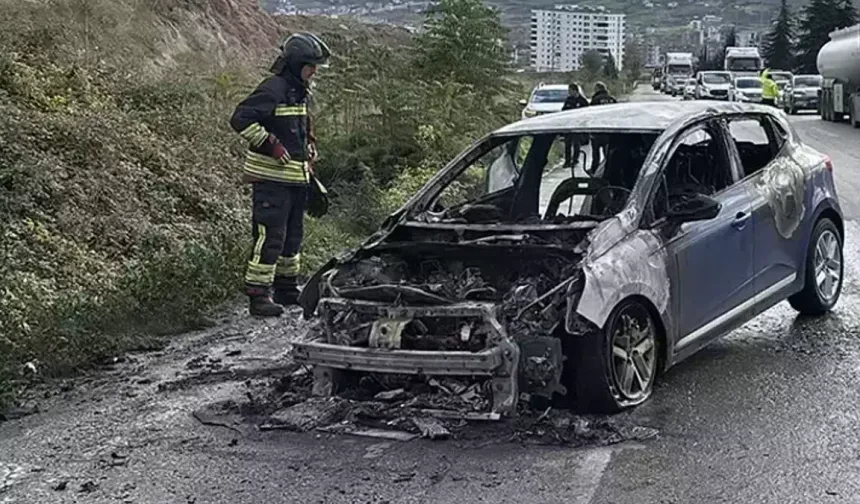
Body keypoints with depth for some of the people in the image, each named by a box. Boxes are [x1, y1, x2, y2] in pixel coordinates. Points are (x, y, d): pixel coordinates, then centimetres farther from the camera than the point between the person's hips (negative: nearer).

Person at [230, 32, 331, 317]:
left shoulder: (300, 92, 15)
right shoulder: (273, 90, -15)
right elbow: (240, 119, -22)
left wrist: (308, 145, 18)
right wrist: (270, 145, -23)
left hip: (296, 178, 10)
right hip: (272, 178, -10)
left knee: (293, 235, 18)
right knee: (270, 237, -12)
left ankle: (287, 288, 31)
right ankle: (258, 296, -9)